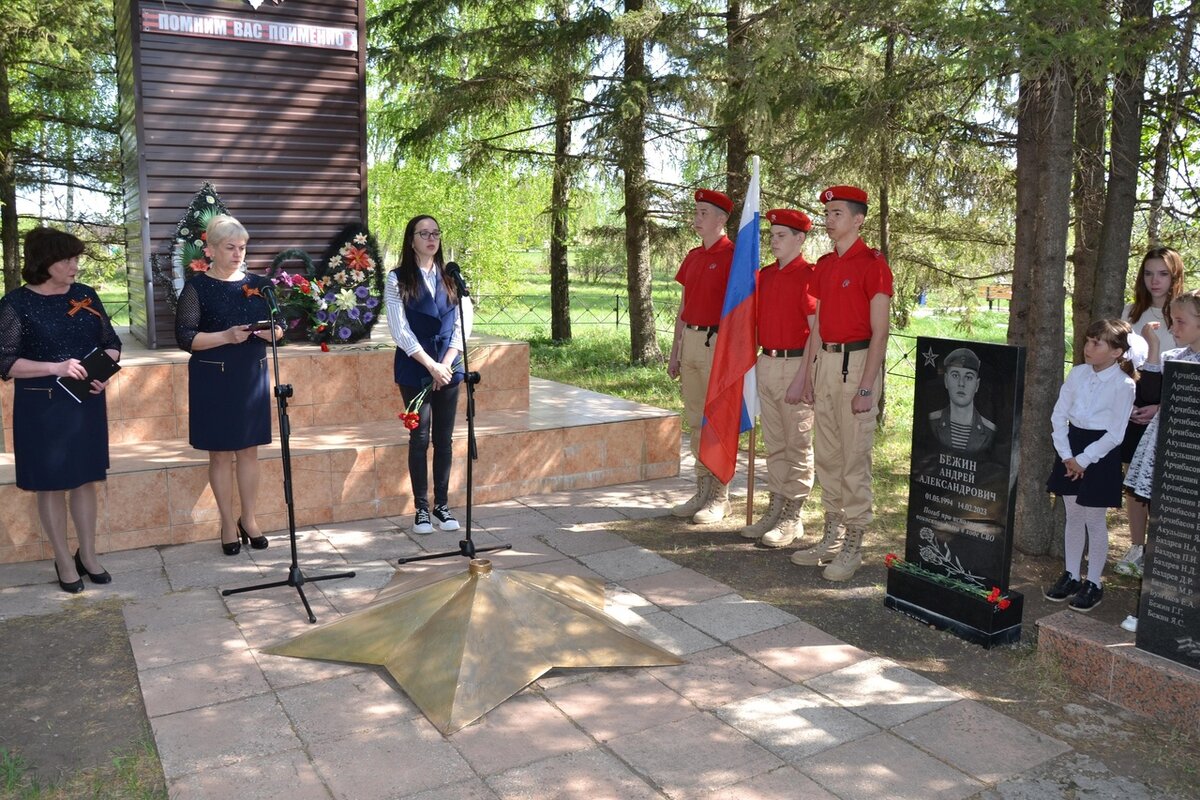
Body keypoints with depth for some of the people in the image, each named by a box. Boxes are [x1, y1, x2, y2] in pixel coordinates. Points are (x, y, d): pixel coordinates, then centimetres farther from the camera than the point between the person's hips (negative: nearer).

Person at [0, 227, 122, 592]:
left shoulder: (86, 295, 3)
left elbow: (111, 342, 9)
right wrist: (55, 367, -23)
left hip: (87, 403, 4)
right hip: (42, 408, -4)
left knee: (86, 479, 11)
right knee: (51, 484, 6)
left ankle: (88, 555, 23)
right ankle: (64, 561, 18)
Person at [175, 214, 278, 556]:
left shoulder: (258, 284, 6)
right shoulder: (197, 288, -6)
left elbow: (277, 328, 9)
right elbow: (185, 337, -11)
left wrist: (268, 330, -14)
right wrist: (225, 337, -24)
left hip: (253, 376, 3)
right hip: (214, 380, -3)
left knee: (249, 450, 9)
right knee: (221, 453, 5)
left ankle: (249, 519, 22)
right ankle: (228, 523, 16)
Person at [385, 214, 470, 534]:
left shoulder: (453, 278, 7)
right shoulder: (398, 279, -2)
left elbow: (463, 324, 3)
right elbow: (399, 330, -8)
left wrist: (445, 364, -8)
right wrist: (431, 365, -13)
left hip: (449, 368, 3)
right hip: (414, 370, -3)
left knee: (444, 439, 7)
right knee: (419, 438, 1)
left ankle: (442, 506, 16)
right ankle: (421, 509, 11)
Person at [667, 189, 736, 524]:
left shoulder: (732, 255, -8)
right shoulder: (692, 257, 15)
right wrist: (674, 352, 16)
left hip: (717, 342, -8)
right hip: (690, 342, 8)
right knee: (695, 420, 11)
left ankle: (719, 498, 7)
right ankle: (702, 491, 21)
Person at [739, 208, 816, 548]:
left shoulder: (808, 276, -10)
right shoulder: (765, 275, 11)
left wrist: (802, 378, -19)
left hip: (795, 366, -7)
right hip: (766, 364, 7)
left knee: (798, 446, 2)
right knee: (774, 444, 13)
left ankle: (792, 519, 9)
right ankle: (775, 509, 23)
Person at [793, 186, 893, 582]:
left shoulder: (872, 264, -9)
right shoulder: (824, 265, 14)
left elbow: (879, 332, -13)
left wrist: (866, 387, -17)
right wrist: (807, 373, 15)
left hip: (857, 361, -8)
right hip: (826, 361, 8)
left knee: (854, 459, -3)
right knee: (826, 455, 12)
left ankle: (853, 547, 6)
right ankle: (832, 537, 23)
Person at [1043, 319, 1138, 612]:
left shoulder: (1123, 384, -14)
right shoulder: (1077, 373, 0)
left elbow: (1115, 434, -14)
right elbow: (1059, 416, 1)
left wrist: (1083, 460, -14)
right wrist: (1067, 456, -7)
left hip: (1100, 453, -5)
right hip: (1071, 448, 5)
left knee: (1094, 521, 3)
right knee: (1073, 516, 14)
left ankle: (1093, 583, 18)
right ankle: (1071, 575, 27)